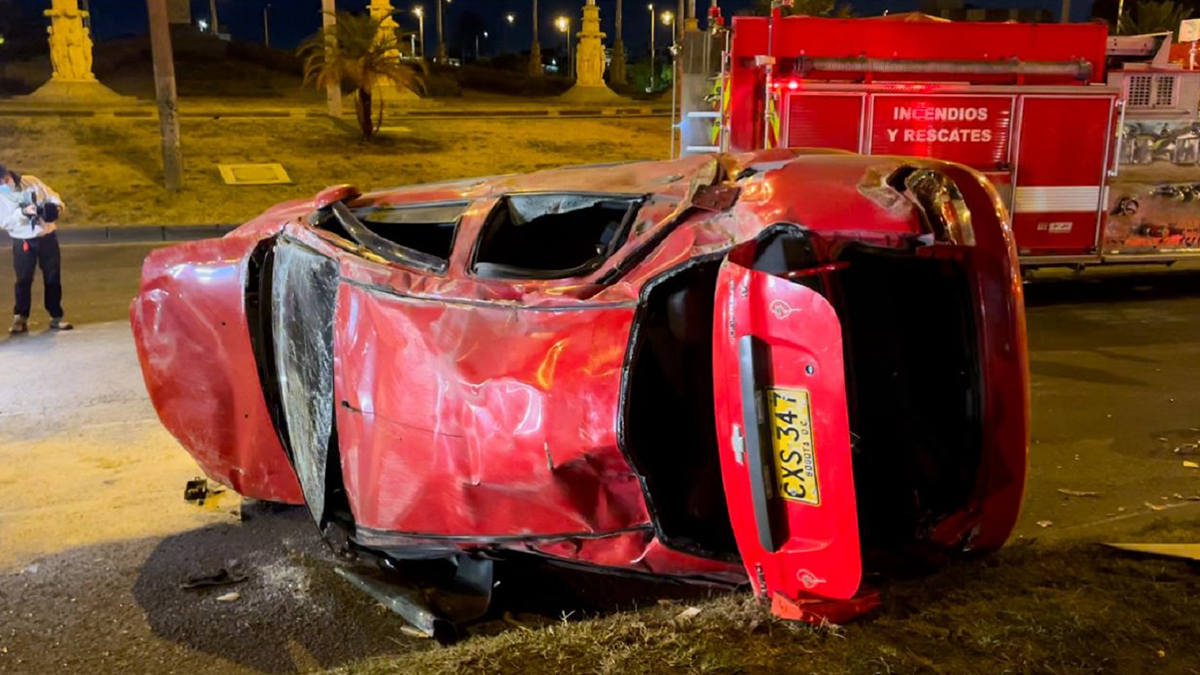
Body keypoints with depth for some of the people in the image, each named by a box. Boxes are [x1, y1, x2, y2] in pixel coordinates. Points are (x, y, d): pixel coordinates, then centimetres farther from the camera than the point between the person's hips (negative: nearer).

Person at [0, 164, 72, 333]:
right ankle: (20, 319, 4)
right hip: (23, 242, -2)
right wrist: (23, 212, -29)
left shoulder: (31, 182, 0)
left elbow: (53, 197, 6)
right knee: (23, 280, -4)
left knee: (53, 278, 5)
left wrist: (57, 208, -17)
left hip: (47, 236, 2)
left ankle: (56, 317, 14)